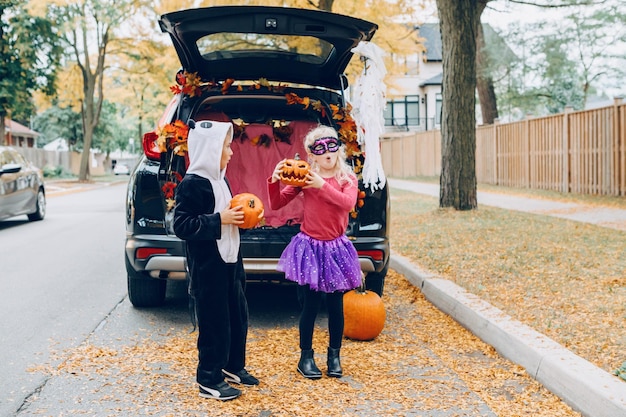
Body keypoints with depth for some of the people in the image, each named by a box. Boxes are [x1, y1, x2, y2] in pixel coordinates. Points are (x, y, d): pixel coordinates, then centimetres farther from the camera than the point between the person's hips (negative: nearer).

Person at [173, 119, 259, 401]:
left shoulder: (219, 180, 11)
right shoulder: (192, 184, -16)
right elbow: (181, 225, -21)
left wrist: (238, 216, 2)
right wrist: (219, 219, -24)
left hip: (229, 261, 9)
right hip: (207, 267, -9)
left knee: (238, 316, 17)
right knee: (214, 323, 0)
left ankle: (233, 367, 34)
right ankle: (209, 381, 13)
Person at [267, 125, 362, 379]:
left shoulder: (347, 178, 0)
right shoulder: (304, 177, -2)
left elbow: (348, 203, -21)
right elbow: (276, 204, -1)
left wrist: (323, 186, -30)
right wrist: (274, 181, -18)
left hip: (335, 247, 1)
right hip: (309, 246, -1)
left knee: (335, 305, 8)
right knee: (310, 305, 3)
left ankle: (334, 356, 24)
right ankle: (306, 357, 16)